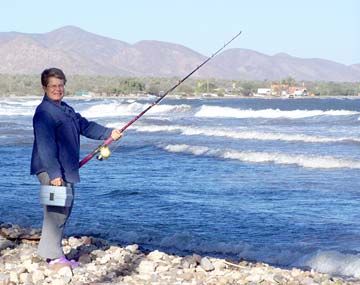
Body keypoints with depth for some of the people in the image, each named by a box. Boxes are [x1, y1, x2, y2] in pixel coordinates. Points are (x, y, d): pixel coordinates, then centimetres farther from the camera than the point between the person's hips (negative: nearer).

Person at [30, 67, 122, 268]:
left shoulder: (66, 110, 17)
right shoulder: (44, 112, -14)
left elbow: (85, 126, 25)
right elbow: (45, 145, -20)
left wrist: (109, 133, 13)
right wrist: (54, 173, -25)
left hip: (66, 171, 10)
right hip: (52, 171, -10)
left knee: (64, 209, 13)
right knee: (56, 210, -9)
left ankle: (54, 252, 20)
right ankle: (53, 255, -4)